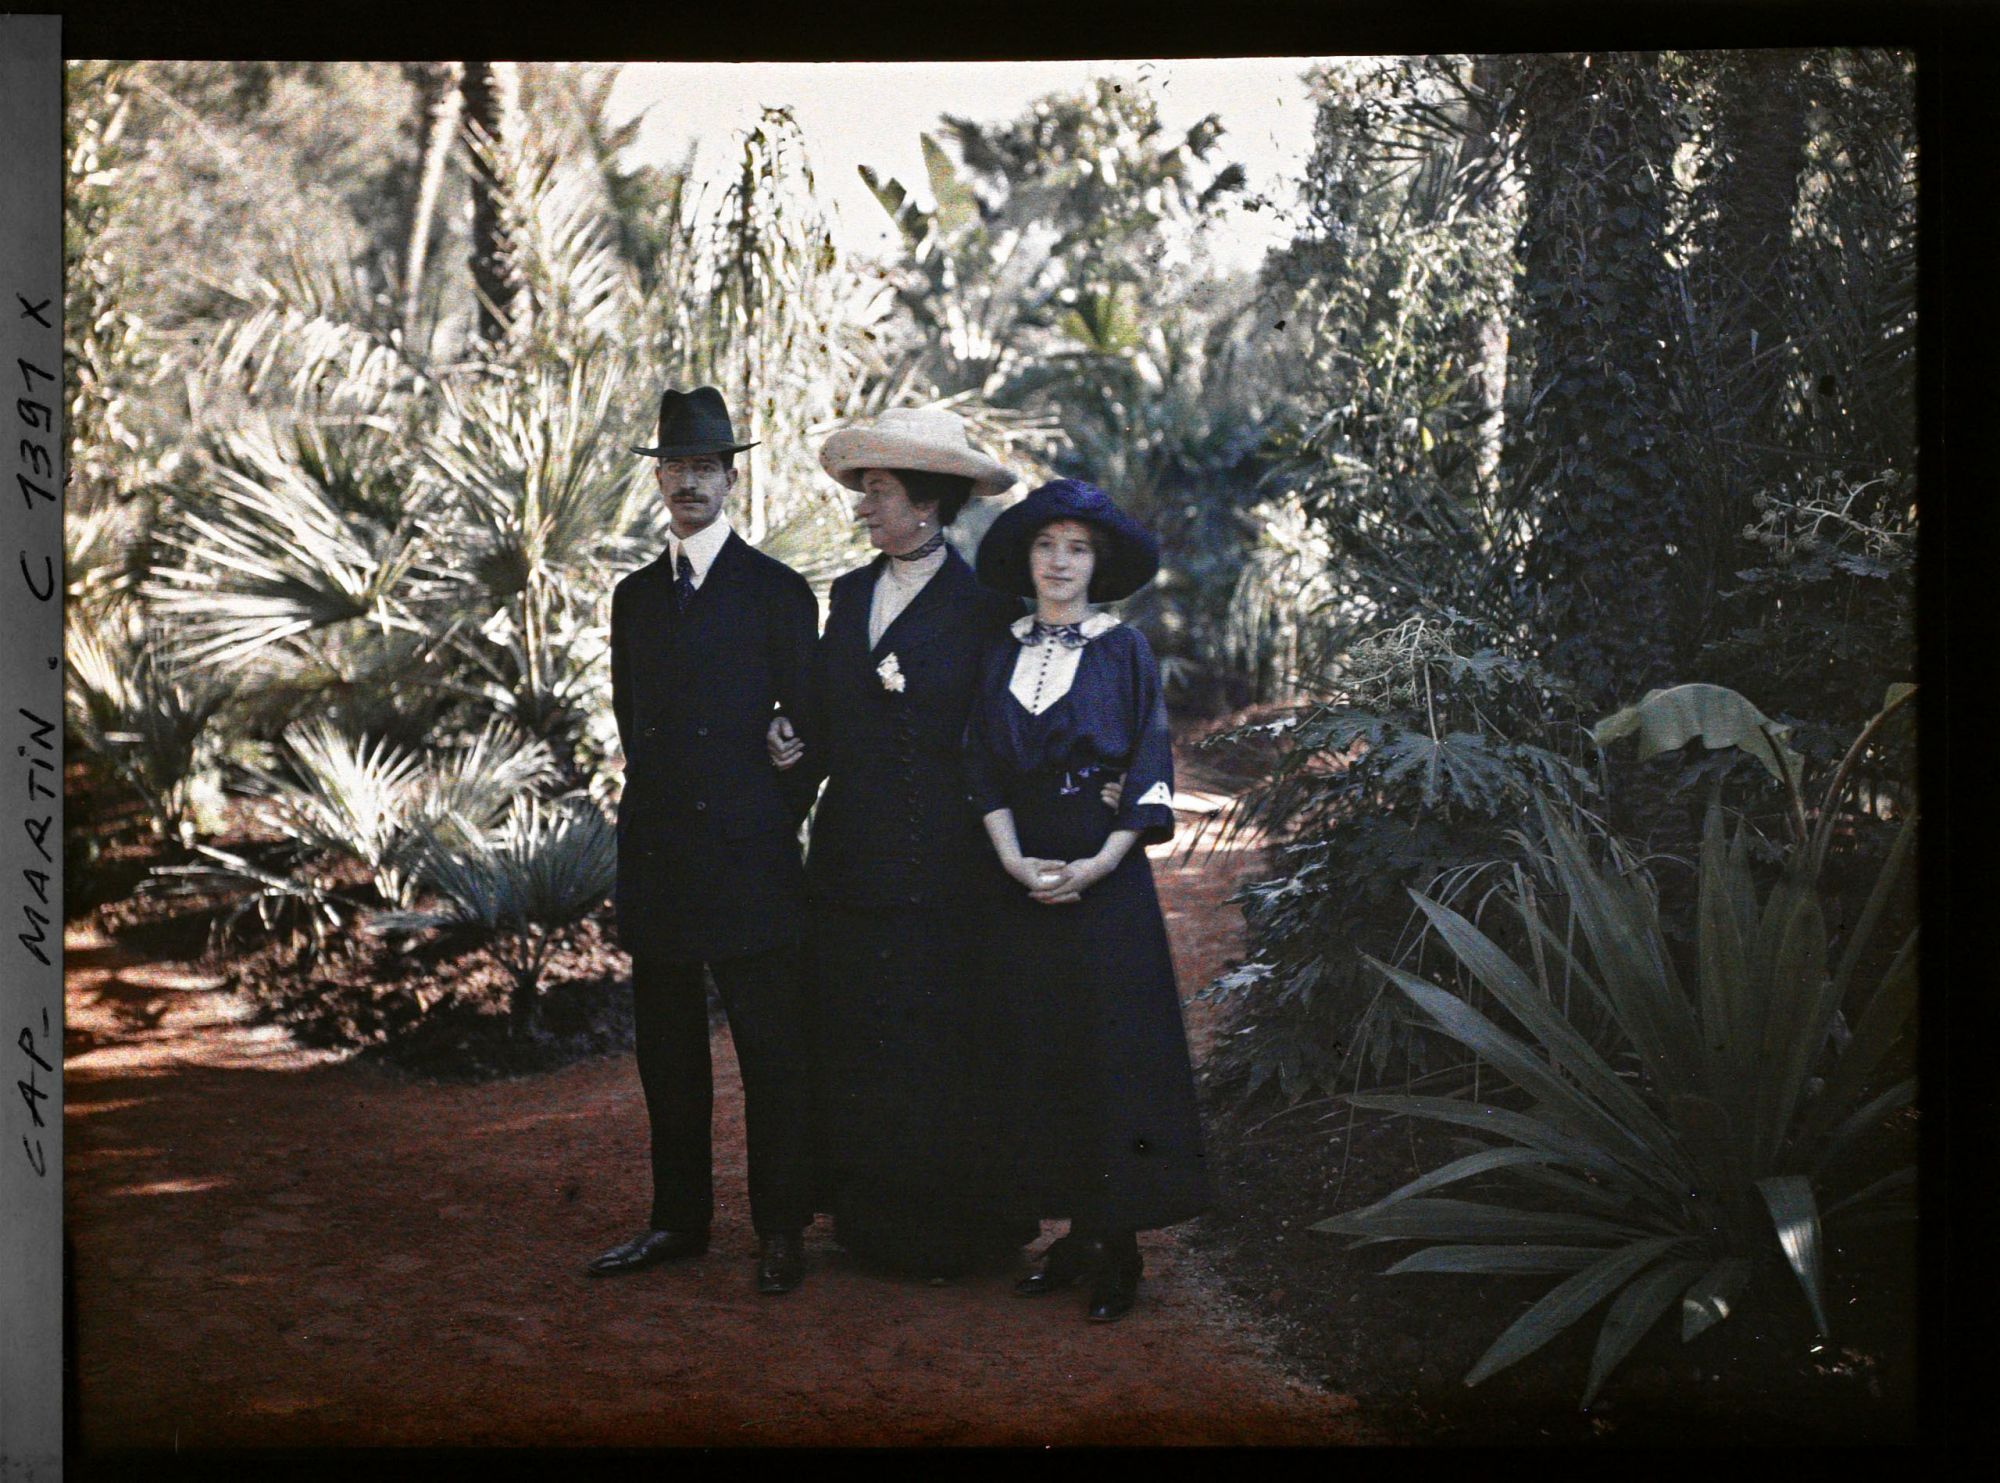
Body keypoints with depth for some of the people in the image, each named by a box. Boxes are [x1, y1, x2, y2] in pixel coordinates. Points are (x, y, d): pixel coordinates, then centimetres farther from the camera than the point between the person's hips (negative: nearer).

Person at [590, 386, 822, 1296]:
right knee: (667, 1050, 10)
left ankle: (780, 1231, 7)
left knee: (772, 1051, -1)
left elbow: (807, 729, 2)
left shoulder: (777, 592, 0)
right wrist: (657, 801, 11)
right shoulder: (635, 596, 14)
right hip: (654, 853, 5)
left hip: (747, 854, -5)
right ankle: (679, 1220, 21)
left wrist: (776, 823, 1)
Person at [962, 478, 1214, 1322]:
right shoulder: (1000, 655, 10)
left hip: (1107, 882, -3)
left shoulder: (1124, 651, 1)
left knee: (1111, 1055, -3)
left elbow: (1149, 774, -3)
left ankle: (1118, 1245, 4)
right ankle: (1075, 1231, 14)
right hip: (1018, 883, 3)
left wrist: (1099, 863, -14)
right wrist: (1014, 862, -8)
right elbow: (984, 773, 7)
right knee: (1036, 1058, 4)